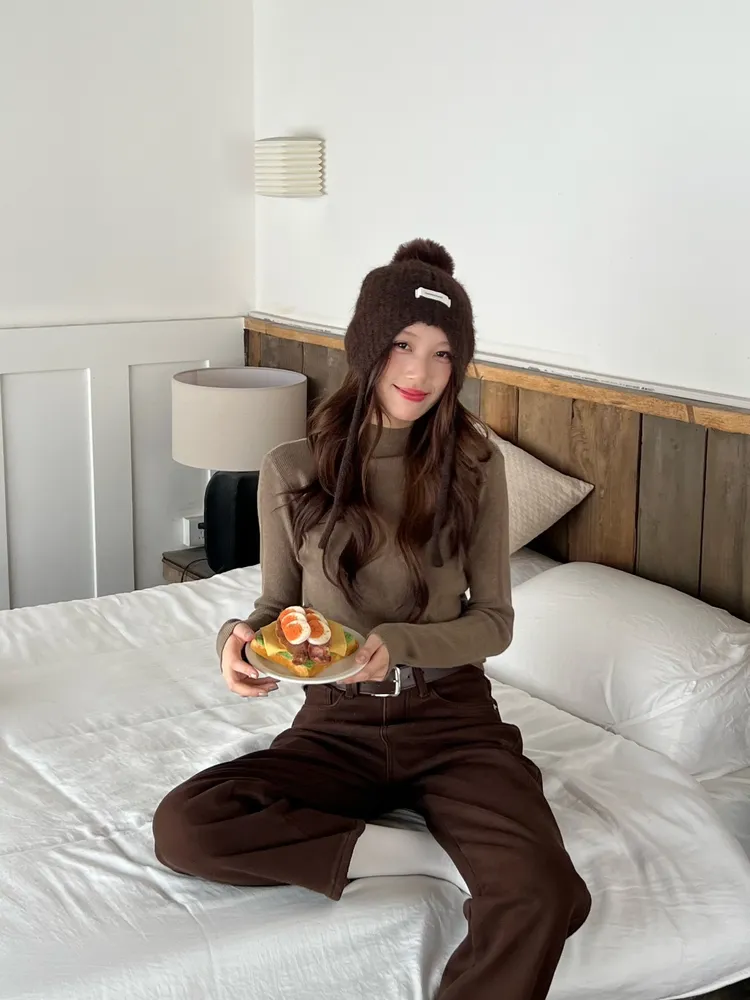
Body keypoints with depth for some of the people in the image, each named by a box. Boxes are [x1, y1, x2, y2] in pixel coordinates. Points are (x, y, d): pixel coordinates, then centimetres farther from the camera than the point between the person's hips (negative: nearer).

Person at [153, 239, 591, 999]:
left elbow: (494, 621, 0)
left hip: (454, 715, -1)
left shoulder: (473, 466, -3)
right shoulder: (292, 471, -3)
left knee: (543, 897, -31)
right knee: (182, 828, -26)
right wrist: (239, 638, -16)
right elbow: (277, 604, 8)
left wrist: (401, 643, -19)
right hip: (339, 723, 2)